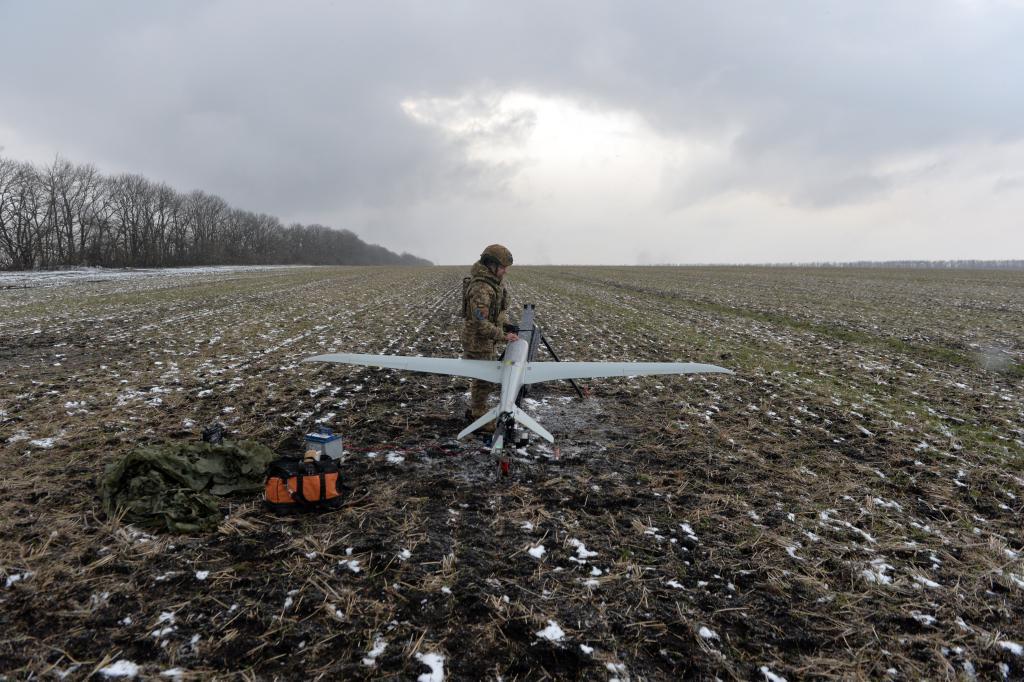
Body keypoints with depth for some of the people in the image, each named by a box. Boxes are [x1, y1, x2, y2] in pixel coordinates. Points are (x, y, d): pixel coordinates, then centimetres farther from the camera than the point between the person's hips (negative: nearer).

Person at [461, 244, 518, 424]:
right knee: (483, 380, 1)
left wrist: (506, 324, 1)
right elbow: (480, 323, -29)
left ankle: (475, 410, 36)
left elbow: (500, 307, 17)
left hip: (489, 341, 10)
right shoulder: (480, 288, -27)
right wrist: (503, 336, -25)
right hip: (478, 343, -10)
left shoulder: (494, 282, 5)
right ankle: (478, 416, 16)